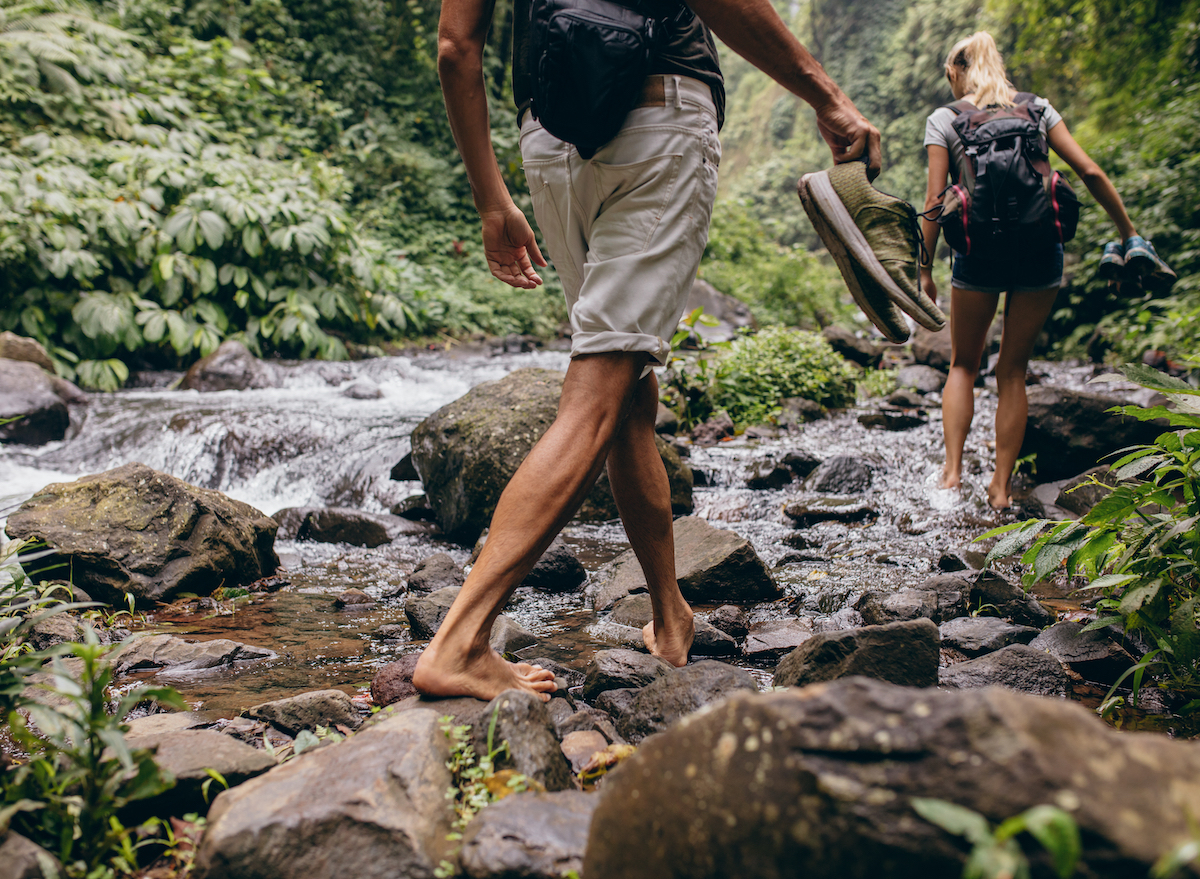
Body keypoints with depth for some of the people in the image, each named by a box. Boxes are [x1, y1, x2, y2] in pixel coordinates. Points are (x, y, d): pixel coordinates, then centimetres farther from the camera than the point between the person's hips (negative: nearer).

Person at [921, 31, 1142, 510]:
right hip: (1040, 250, 2)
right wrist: (1129, 233, 10)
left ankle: (953, 470, 3)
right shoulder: (1037, 108, 11)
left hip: (980, 251, -2)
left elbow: (935, 200, -2)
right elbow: (1090, 172, 4)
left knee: (963, 365, 16)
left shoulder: (943, 120, 5)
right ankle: (1001, 487, 12)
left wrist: (924, 268, 2)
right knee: (1013, 371, 11)